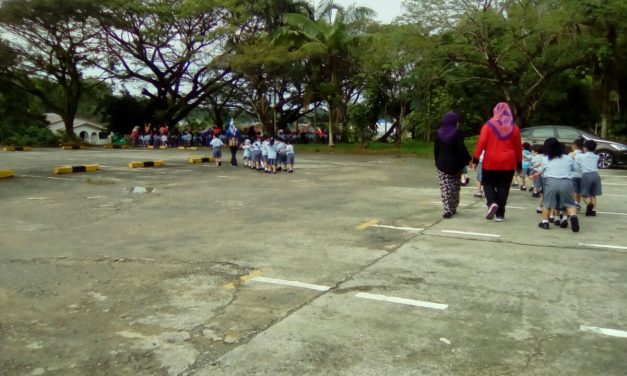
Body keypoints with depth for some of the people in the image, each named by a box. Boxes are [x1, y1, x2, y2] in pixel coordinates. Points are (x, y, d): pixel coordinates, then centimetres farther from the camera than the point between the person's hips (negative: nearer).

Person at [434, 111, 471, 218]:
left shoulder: (439, 132, 1)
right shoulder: (457, 132, -9)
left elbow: (436, 149, 5)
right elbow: (461, 149, -14)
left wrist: (437, 161, 13)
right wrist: (467, 160, -6)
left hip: (442, 164, 1)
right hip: (455, 164, -1)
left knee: (444, 187, 1)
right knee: (455, 187, 13)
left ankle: (447, 209, -9)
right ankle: (453, 208, 20)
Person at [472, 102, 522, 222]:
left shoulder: (489, 125, -2)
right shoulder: (514, 127, 5)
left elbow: (481, 142, -8)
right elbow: (518, 147, 9)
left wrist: (476, 157, -4)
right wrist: (519, 162, 18)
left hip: (490, 162, -2)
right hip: (508, 162, 2)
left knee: (488, 183, 13)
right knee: (503, 187, 6)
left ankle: (492, 203, -13)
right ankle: (500, 214, 7)